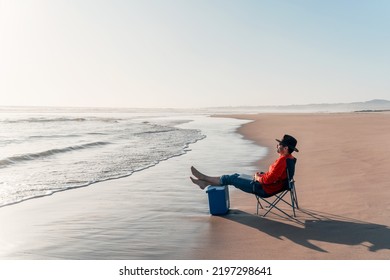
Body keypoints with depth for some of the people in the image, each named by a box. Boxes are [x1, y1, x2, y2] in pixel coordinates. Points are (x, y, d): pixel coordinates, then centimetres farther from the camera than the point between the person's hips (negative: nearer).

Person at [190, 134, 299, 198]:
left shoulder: (282, 160, -26)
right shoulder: (289, 158, 6)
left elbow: (268, 179, -29)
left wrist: (258, 177, -10)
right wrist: (261, 174, 5)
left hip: (265, 189, -9)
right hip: (271, 185, 9)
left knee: (229, 179, -2)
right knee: (236, 175, 12)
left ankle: (204, 178, 15)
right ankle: (205, 183, 17)